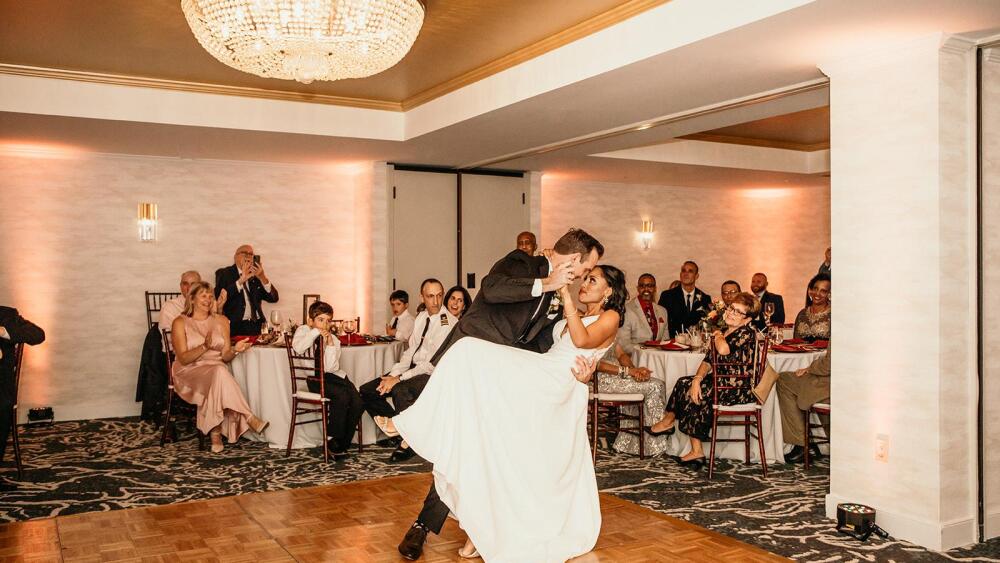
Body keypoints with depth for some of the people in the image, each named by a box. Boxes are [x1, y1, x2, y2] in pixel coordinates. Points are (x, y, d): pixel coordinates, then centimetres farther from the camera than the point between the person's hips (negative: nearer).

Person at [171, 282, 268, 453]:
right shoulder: (180, 323, 2)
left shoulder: (221, 321, 12)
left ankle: (215, 432, -35)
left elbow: (225, 357, 7)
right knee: (219, 372, -35)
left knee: (219, 371, -35)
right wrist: (205, 346, -24)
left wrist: (235, 350, -16)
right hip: (189, 372, -3)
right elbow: (183, 358, -9)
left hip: (216, 370, 3)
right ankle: (249, 419, -34)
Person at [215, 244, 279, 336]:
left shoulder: (256, 274, 16)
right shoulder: (224, 273, 7)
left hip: (257, 326, 4)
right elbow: (219, 297, -12)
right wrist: (241, 280, -18)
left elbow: (274, 298, 5)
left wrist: (263, 278, -10)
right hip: (235, 326, -3)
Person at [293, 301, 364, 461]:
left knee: (357, 402, -18)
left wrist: (330, 344, -10)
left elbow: (331, 367, -4)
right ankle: (332, 439, -13)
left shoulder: (334, 339, 12)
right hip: (313, 378, -4)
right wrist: (315, 332, -15)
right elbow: (298, 348, -20)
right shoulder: (303, 330, 6)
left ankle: (342, 444, -3)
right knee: (341, 395, -30)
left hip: (331, 375, 5)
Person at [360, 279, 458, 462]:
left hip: (433, 375, -8)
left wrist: (399, 378, -21)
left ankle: (408, 442, -16)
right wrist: (393, 374, -6)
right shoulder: (421, 317, 11)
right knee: (367, 390, -2)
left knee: (400, 390, -36)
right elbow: (410, 350, 11)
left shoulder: (449, 323, -15)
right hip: (413, 370, 8)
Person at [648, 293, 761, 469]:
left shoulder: (747, 333, -13)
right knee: (686, 383, -7)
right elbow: (708, 360, 7)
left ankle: (669, 420, 14)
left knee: (690, 390, -14)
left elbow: (723, 350, -31)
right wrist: (697, 378, -11)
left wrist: (718, 336, -9)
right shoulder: (724, 332, 13)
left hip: (741, 390, -8)